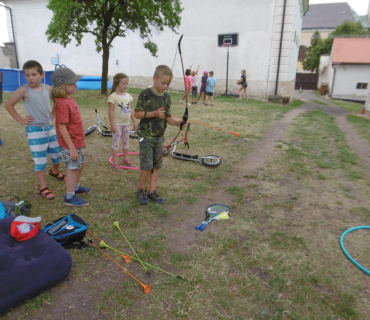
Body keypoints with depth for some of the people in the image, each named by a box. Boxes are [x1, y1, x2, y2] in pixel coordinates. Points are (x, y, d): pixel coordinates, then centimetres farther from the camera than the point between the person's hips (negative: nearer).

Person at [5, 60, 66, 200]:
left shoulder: (48, 88, 0)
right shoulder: (23, 90, -11)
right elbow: (8, 105, -4)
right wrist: (21, 120, -6)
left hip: (50, 127, 5)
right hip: (35, 130, -5)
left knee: (57, 154, 16)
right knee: (40, 160, 0)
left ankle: (54, 171, 47)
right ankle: (42, 187, 13)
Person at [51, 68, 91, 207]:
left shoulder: (70, 99, 7)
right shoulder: (62, 103, -23)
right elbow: (62, 128, -24)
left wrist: (82, 139, 19)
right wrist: (72, 148, -23)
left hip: (77, 142, 9)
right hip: (70, 144, -9)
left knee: (81, 164, 22)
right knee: (73, 168, 1)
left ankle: (76, 186, 43)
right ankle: (70, 197, 16)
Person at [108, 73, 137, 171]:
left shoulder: (128, 96, 5)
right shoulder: (113, 97, -14)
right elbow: (110, 111, -15)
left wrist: (134, 121, 11)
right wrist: (112, 125, -17)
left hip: (126, 123, 7)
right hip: (117, 124, -6)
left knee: (126, 142, 17)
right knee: (116, 143, 1)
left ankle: (126, 159, 32)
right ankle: (115, 163, 9)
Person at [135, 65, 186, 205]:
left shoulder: (166, 97, 5)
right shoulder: (145, 94, -12)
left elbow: (168, 117, 8)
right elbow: (137, 114, -13)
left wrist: (177, 123, -11)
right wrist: (154, 113, -23)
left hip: (159, 137, 6)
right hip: (146, 136, -5)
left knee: (156, 166, 10)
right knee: (146, 166, -3)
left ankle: (152, 191, 23)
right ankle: (141, 190, 19)